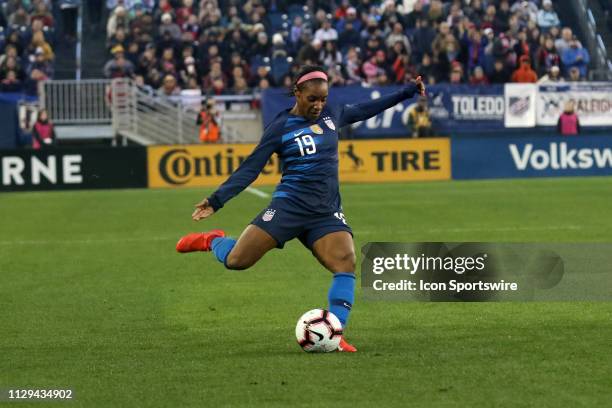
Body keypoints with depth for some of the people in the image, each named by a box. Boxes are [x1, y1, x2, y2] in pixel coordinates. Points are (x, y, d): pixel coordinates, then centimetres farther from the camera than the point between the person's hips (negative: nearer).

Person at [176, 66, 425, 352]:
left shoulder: (331, 115, 12)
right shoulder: (280, 127, -3)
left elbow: (368, 109, 27)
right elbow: (250, 168, -4)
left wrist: (408, 91, 28)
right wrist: (216, 200, -11)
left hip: (327, 213, 4)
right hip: (290, 206, -4)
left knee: (346, 262, -22)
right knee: (236, 261, -14)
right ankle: (213, 241, 22)